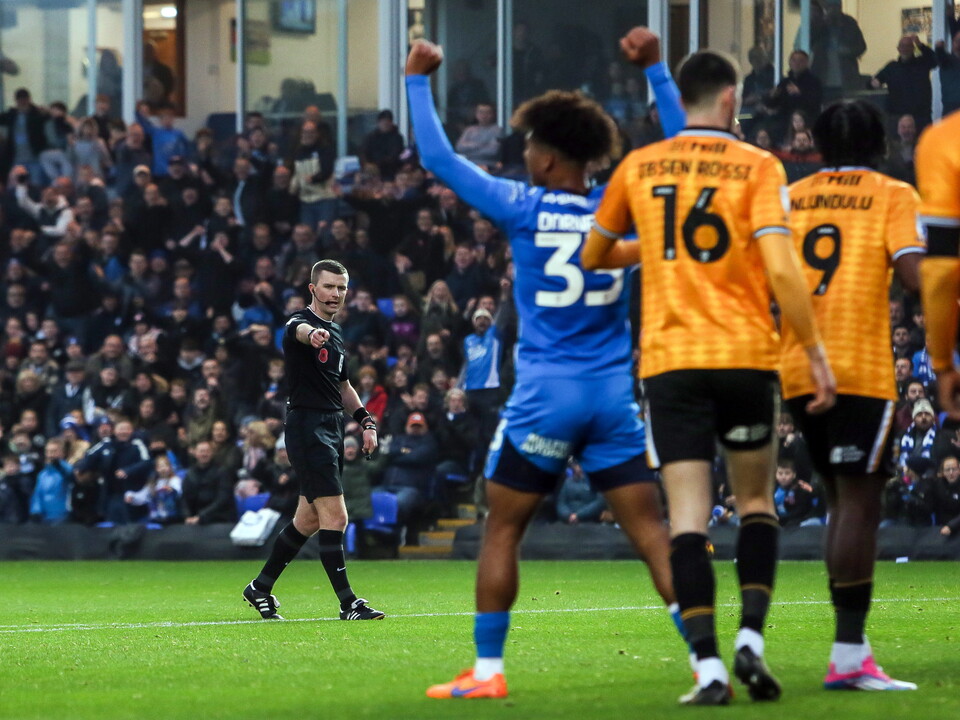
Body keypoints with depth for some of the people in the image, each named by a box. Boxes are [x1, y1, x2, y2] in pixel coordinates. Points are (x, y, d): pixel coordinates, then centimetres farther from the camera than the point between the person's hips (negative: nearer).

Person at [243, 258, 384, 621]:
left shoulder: (336, 333, 17)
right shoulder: (301, 321, -10)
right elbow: (300, 330, -37)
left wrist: (366, 420, 16)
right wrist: (312, 334, -61)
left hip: (331, 429, 9)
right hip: (306, 426, -9)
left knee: (308, 520, 14)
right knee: (335, 517, -13)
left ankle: (261, 587, 27)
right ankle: (347, 603, -12)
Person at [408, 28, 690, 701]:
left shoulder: (524, 209, -5)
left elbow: (438, 157, 1)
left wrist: (419, 81, 12)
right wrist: (656, 69, 20)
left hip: (545, 393, -3)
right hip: (615, 392, 3)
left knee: (502, 529, 7)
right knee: (650, 529, 2)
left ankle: (487, 670, 6)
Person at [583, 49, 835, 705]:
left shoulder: (639, 168, 7)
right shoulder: (756, 167, -2)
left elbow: (592, 256, 18)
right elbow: (781, 268, -12)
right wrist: (817, 352, -7)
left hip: (670, 361, 1)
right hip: (747, 355, -1)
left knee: (688, 517, -2)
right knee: (756, 503, 15)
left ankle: (708, 667, -12)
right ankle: (751, 639, -1)